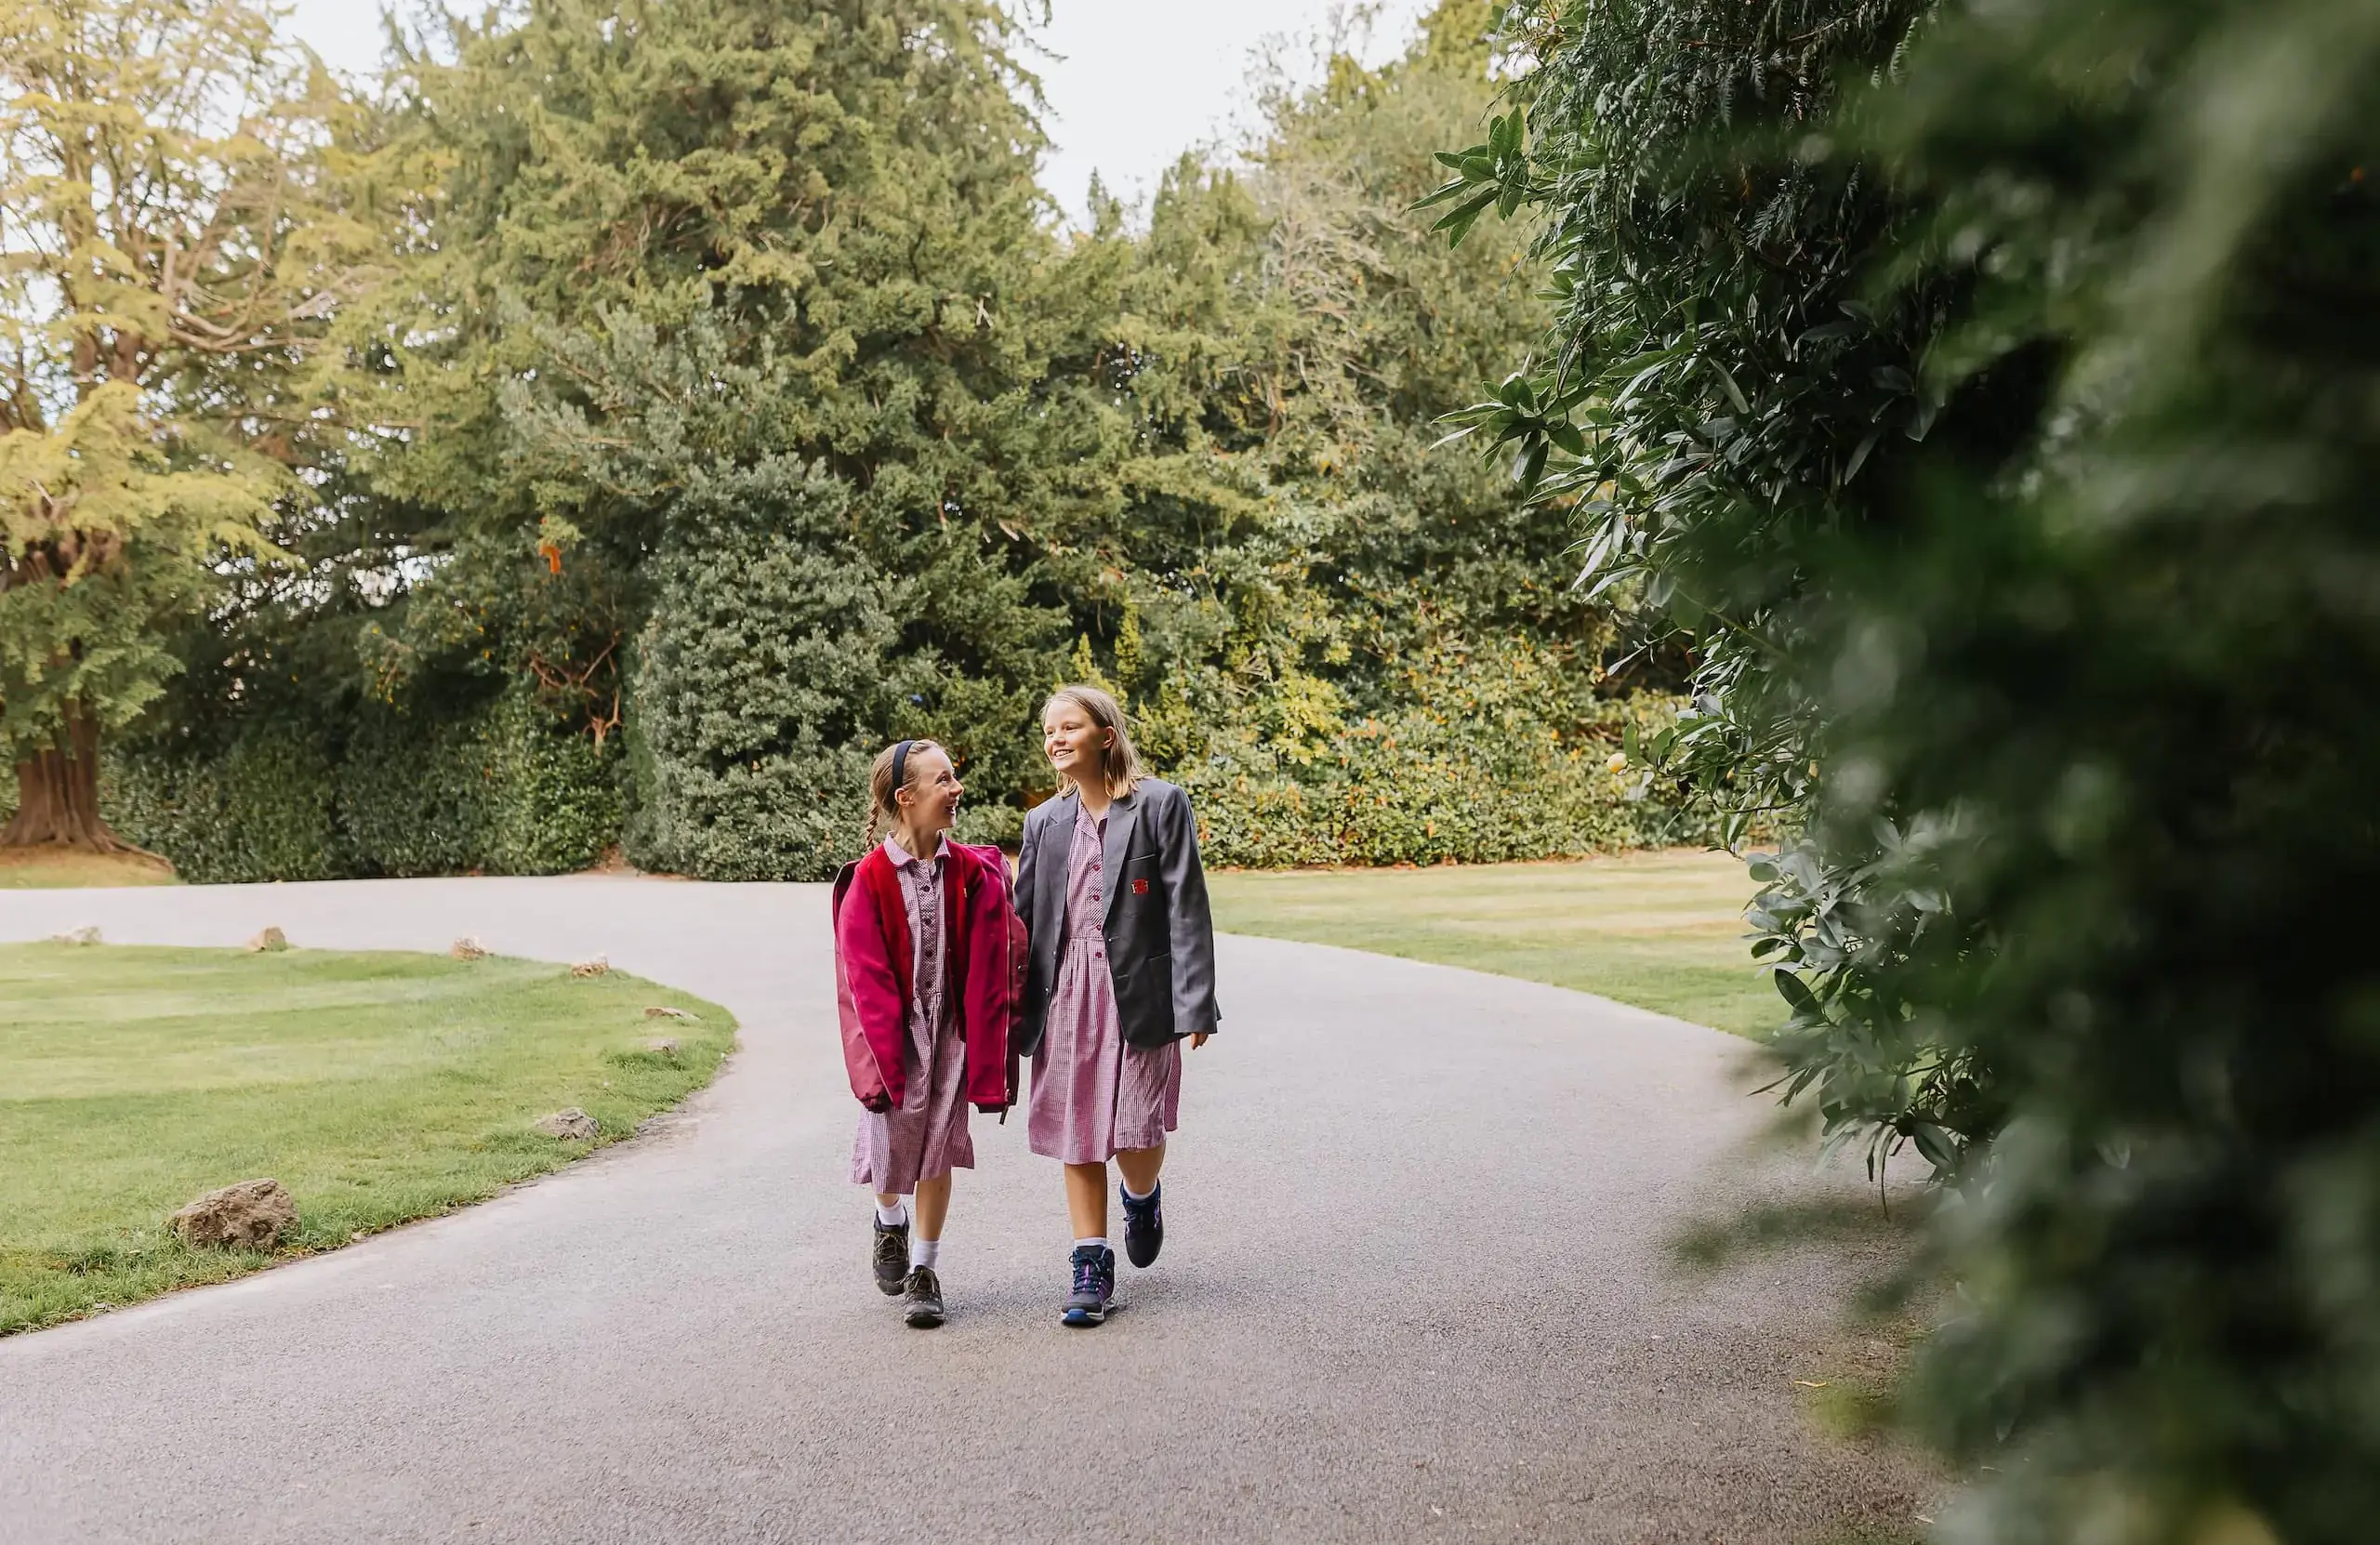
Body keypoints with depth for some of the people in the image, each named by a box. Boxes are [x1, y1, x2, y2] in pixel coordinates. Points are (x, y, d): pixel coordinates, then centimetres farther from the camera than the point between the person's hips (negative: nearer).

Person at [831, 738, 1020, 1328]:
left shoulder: (973, 873, -5)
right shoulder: (869, 880, -12)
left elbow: (987, 973, -4)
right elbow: (866, 979, -11)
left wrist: (984, 1054, -7)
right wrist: (883, 1061, -14)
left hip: (950, 1033, 1)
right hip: (892, 1034, -1)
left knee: (937, 1151, 5)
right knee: (890, 1142, 9)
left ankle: (924, 1272, 21)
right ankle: (890, 1221, 44)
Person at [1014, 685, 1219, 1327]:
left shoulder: (1161, 803, -4)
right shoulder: (1044, 822, 10)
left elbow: (1186, 907, -6)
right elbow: (1025, 919, 11)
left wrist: (1193, 1003, -12)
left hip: (1138, 994, -4)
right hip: (1066, 994, 4)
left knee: (1135, 1137, -3)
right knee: (1076, 1134, 7)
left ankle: (1142, 1198, 32)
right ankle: (1091, 1266, 19)